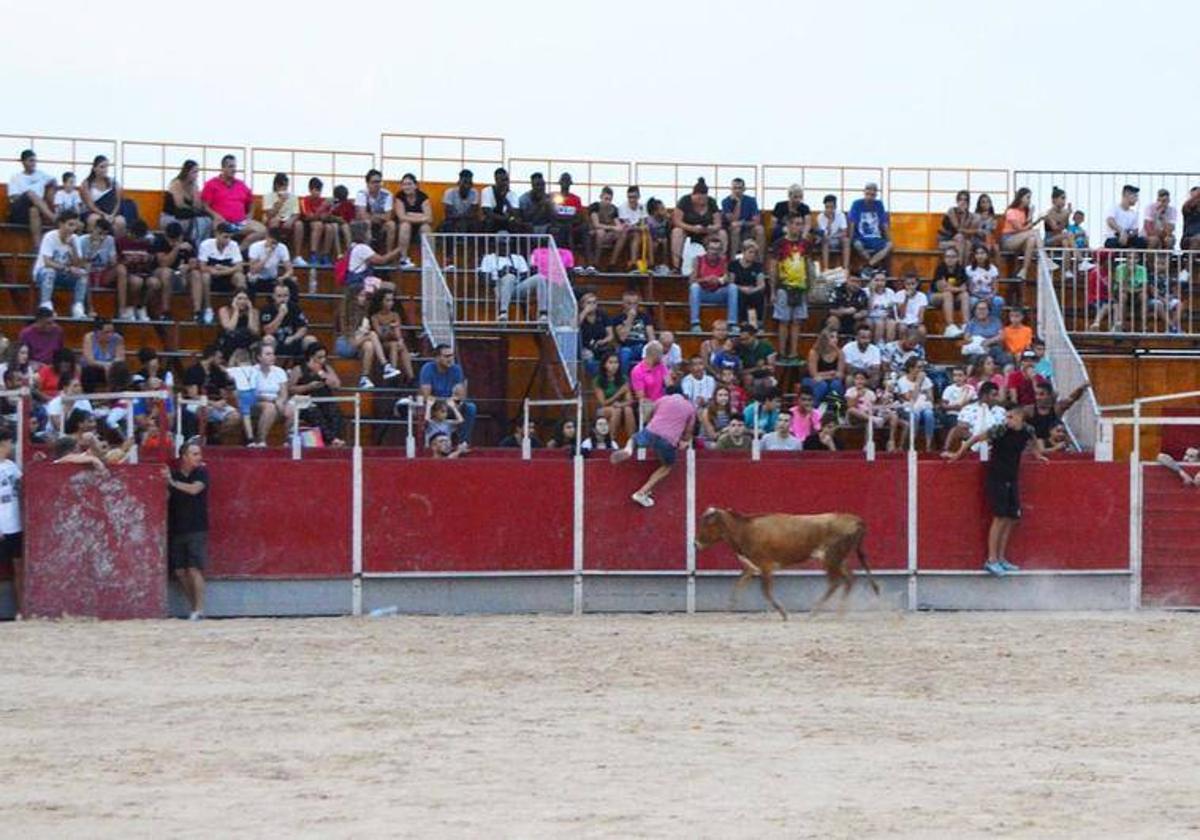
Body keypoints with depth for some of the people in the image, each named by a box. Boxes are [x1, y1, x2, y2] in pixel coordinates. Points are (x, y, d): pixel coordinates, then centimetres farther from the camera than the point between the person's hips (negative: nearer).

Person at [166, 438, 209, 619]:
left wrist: (173, 482, -14)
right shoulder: (173, 474, 9)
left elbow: (194, 489, -16)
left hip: (197, 529, -4)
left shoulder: (201, 473, 1)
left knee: (194, 569, -11)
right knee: (179, 571, 1)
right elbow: (165, 498, 10)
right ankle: (192, 606, 12)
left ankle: (199, 609, -9)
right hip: (176, 529, 4)